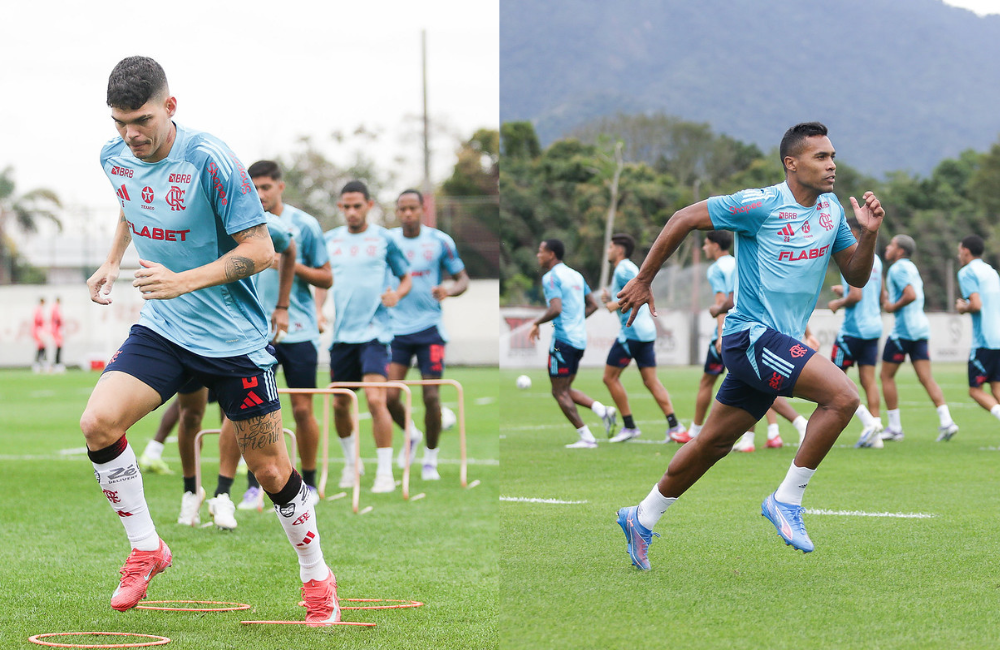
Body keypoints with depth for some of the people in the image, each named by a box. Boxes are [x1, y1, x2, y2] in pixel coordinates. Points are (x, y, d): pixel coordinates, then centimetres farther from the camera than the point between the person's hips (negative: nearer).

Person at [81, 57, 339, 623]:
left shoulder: (210, 160, -20)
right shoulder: (115, 158, -1)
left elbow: (260, 250, -18)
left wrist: (182, 282, -27)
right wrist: (112, 263, 14)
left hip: (234, 337, -4)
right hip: (162, 328, 5)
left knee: (271, 470, 1)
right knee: (98, 424, -18)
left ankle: (316, 575, 25)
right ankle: (146, 548, 1)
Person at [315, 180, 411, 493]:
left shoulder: (384, 239, 0)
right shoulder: (330, 240, 9)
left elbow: (406, 277, 7)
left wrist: (396, 295, -14)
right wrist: (318, 311, 3)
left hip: (374, 332, -4)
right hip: (341, 334, 4)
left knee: (375, 399, -17)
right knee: (339, 404, 10)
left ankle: (385, 472, -11)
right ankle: (350, 461, 33)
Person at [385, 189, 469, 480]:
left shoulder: (440, 241, -2)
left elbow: (462, 279, 4)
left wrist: (450, 290, -17)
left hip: (429, 328, -2)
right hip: (396, 328, 2)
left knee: (431, 396, -5)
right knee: (389, 396, -7)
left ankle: (430, 459, 12)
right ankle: (411, 434, 25)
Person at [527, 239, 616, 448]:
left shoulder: (551, 277, -11)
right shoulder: (576, 275, 16)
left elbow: (556, 309, -23)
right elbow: (593, 305, 19)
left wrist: (537, 323, -8)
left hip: (563, 339, -9)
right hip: (580, 339, 9)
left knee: (560, 392, -1)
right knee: (565, 390, 17)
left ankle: (586, 437, -5)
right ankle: (602, 410, -2)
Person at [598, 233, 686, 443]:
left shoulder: (623, 269, -8)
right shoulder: (628, 269, 22)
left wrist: (617, 304, -16)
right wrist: (610, 301, 15)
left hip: (631, 331, -9)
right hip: (646, 331, 9)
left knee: (610, 377, 0)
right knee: (651, 381, 5)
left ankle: (629, 426, -1)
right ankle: (673, 425, -4)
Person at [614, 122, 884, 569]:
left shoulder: (831, 209, 9)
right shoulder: (760, 205, -14)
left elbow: (856, 276, 14)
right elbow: (683, 220, -7)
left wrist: (869, 233, -6)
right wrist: (642, 282, -3)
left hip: (781, 342, 8)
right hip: (752, 334, -8)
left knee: (714, 442, 14)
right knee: (843, 395, -23)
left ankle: (642, 519, 28)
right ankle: (787, 499, -12)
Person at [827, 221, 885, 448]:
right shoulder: (875, 260, 13)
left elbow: (856, 296, -22)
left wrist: (838, 303, -4)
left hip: (853, 328, -8)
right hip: (874, 327, 8)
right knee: (868, 379, 6)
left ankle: (868, 420, -11)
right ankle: (875, 434, 1)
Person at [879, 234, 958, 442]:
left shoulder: (898, 268, -9)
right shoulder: (911, 267, 19)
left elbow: (911, 295, -22)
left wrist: (893, 307, -10)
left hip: (903, 329, -8)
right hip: (920, 328, 8)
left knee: (886, 376, 3)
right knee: (926, 378, 2)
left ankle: (894, 427, 3)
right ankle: (946, 421, -12)